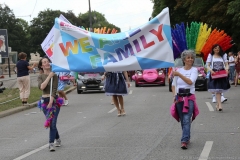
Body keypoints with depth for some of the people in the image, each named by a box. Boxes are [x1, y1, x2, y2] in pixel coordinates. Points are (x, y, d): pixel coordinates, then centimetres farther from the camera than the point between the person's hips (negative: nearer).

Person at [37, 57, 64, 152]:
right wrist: (49, 76, -16)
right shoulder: (40, 76, 5)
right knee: (50, 123, 11)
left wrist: (51, 102, -20)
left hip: (54, 100, -3)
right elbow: (41, 87, -14)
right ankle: (57, 139, 31)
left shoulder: (54, 75, -4)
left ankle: (51, 144, -9)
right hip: (44, 101, 3)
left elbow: (54, 90, -11)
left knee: (52, 123, -11)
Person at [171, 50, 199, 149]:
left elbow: (190, 82, -18)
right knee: (182, 120, 10)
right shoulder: (179, 70, 8)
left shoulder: (194, 70, -1)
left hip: (189, 97, -4)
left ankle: (184, 141, -21)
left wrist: (179, 74, -24)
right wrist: (174, 95, 1)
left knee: (186, 120, -15)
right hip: (179, 98, 4)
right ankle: (187, 138, 25)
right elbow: (173, 84, 15)